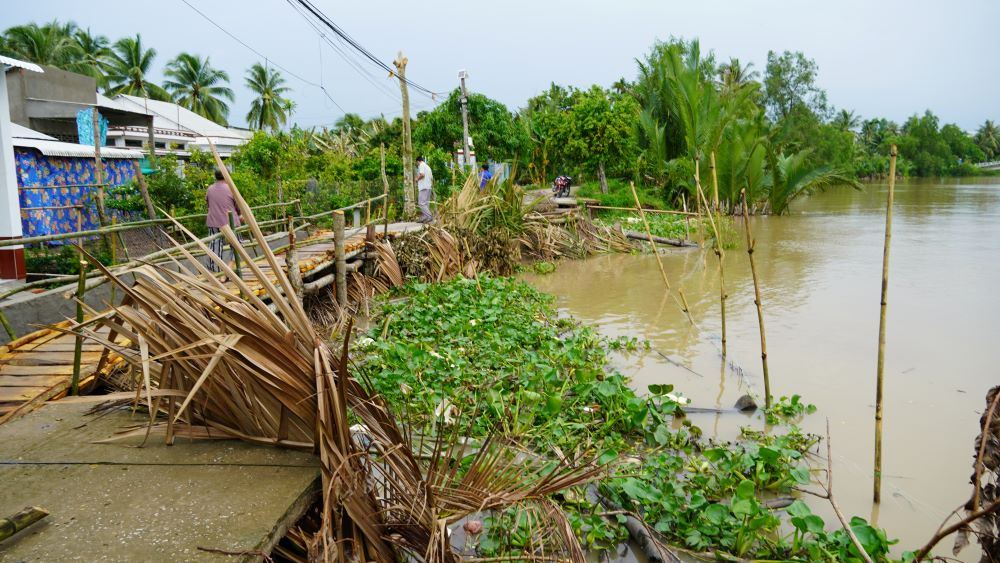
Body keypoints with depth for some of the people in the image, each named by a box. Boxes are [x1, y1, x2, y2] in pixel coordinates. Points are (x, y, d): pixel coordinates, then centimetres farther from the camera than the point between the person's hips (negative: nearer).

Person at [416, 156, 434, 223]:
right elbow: (432, 178, 21)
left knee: (421, 203, -12)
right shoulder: (428, 167, 23)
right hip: (429, 187, 9)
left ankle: (429, 217, -22)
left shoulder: (421, 165, -4)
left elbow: (422, 174, -19)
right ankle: (423, 219, 7)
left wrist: (417, 178, -3)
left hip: (423, 187, -9)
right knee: (426, 203, 8)